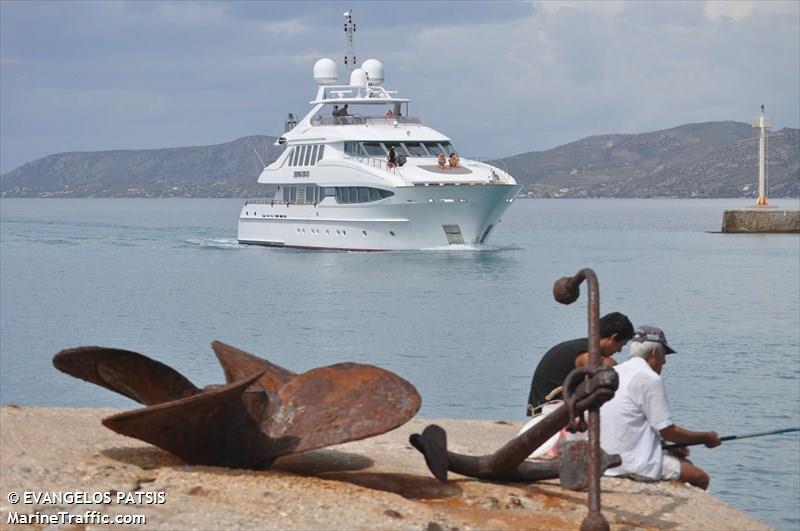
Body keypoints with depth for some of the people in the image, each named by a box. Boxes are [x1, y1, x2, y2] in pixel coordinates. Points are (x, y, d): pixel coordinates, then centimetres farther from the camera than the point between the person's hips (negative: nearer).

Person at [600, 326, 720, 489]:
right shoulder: (650, 379, -13)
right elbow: (668, 431, -12)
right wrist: (705, 438, 4)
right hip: (635, 465, -9)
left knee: (685, 463, 23)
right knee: (700, 478, 2)